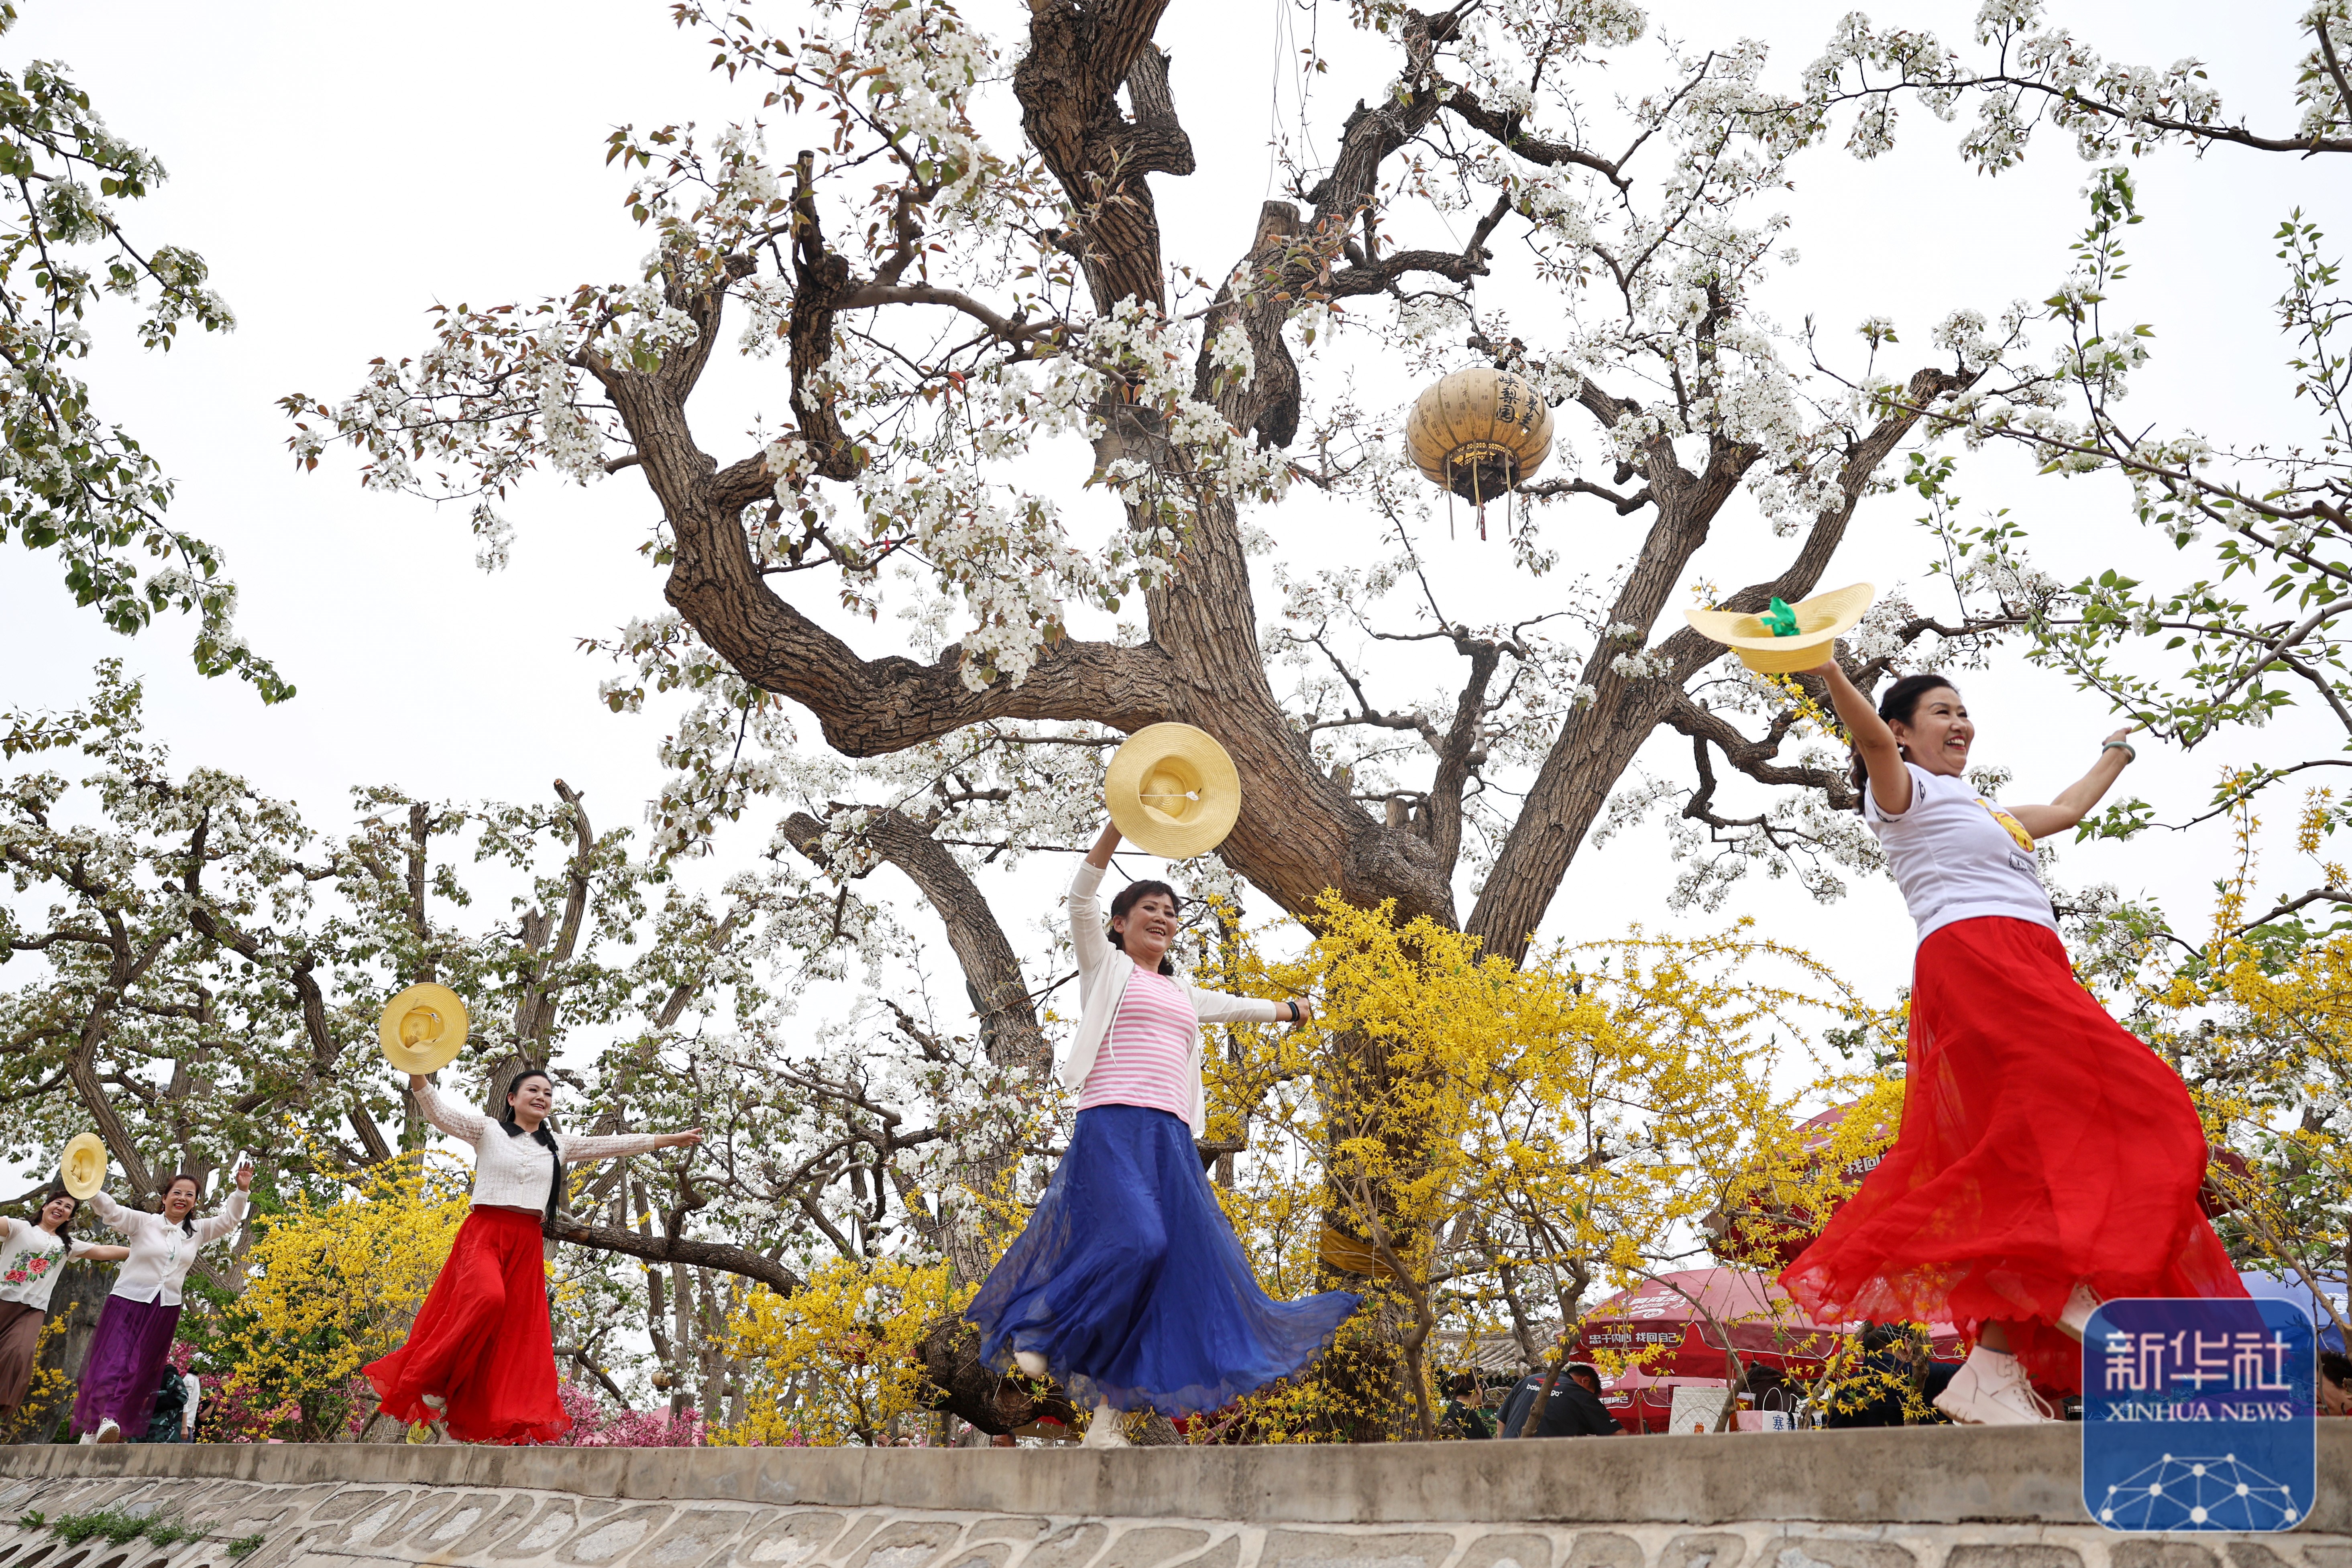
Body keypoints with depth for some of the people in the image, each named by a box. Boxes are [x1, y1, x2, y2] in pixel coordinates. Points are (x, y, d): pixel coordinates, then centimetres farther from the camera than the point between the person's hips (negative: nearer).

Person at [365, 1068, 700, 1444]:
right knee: (487, 1298, -30)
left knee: (520, 1331, -3)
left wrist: (670, 1140, 18)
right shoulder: (488, 1130, 7)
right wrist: (418, 1073, -24)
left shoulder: (559, 1146, 18)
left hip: (527, 1244, 4)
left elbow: (612, 1145, 19)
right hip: (483, 1233, -4)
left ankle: (510, 1422, -1)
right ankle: (429, 1382, -16)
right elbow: (440, 1112, -6)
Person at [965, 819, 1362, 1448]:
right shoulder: (1106, 965, 11)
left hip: (1171, 1138, 7)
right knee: (1133, 1240, -27)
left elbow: (1229, 1006, 48)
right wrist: (1120, 824, -14)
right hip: (1113, 1123, -7)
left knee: (1188, 1264, -3)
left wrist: (1287, 1010, 62)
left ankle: (1106, 1413, 0)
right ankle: (1035, 1331, -7)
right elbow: (1080, 899, -4)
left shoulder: (1182, 992, 28)